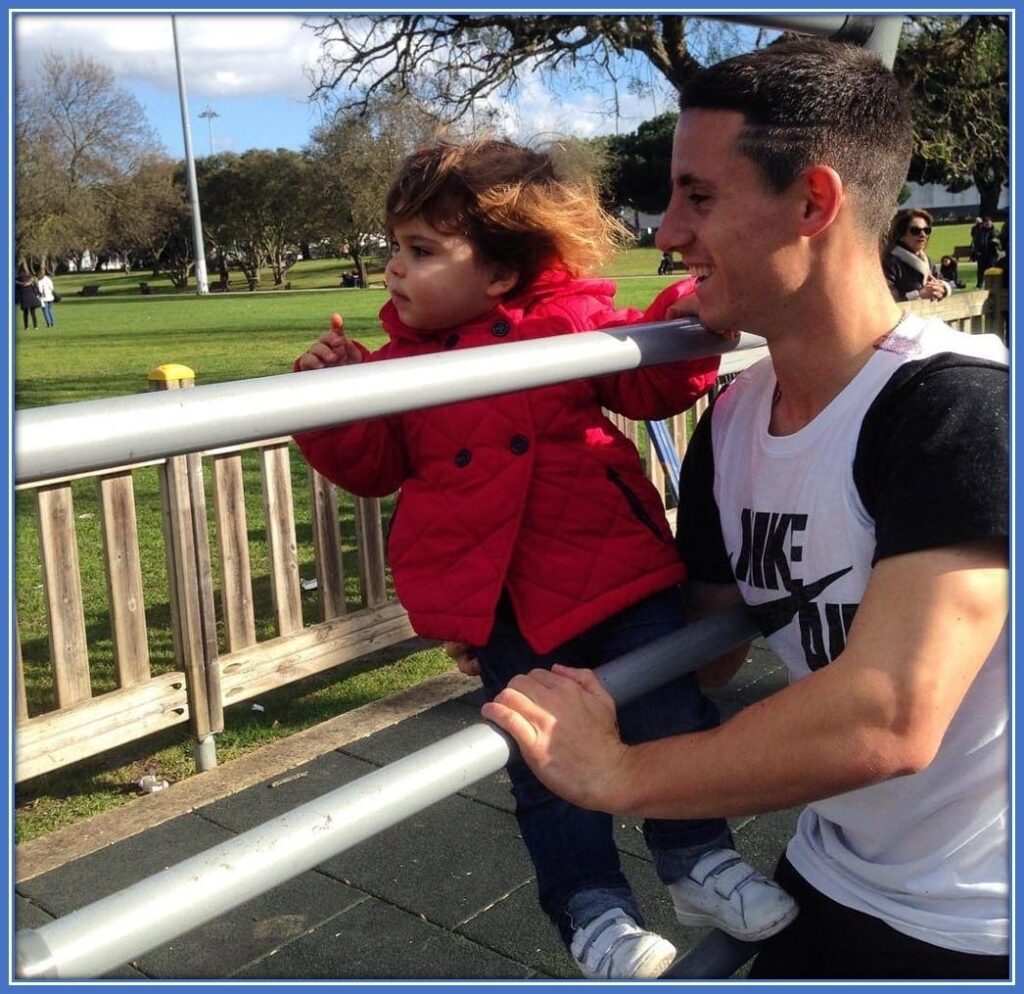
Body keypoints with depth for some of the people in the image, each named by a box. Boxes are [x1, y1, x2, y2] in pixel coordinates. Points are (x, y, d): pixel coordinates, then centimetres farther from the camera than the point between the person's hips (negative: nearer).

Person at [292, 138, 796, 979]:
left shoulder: (573, 321, -5)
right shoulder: (402, 356, 3)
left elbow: (654, 382, 1)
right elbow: (374, 464, 7)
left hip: (616, 568, -1)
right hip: (499, 601, 2)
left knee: (672, 715, 5)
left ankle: (699, 859, 25)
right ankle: (594, 909, 21)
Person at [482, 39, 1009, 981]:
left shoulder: (960, 406, -26)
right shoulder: (730, 425, -5)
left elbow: (888, 718, -33)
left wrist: (617, 772, -26)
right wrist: (537, 651, -6)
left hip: (980, 929, -5)